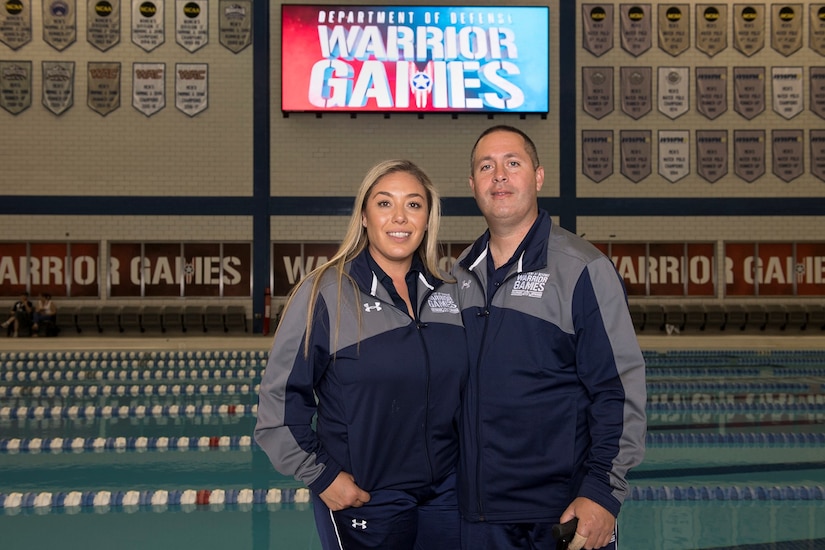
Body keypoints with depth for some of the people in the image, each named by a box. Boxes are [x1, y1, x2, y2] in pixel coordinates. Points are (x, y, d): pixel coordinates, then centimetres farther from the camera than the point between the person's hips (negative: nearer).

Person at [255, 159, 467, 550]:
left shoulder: (449, 295, 4)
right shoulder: (325, 294, -11)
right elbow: (279, 399, -10)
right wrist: (321, 476, -11)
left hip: (447, 495, 4)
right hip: (362, 503, -4)